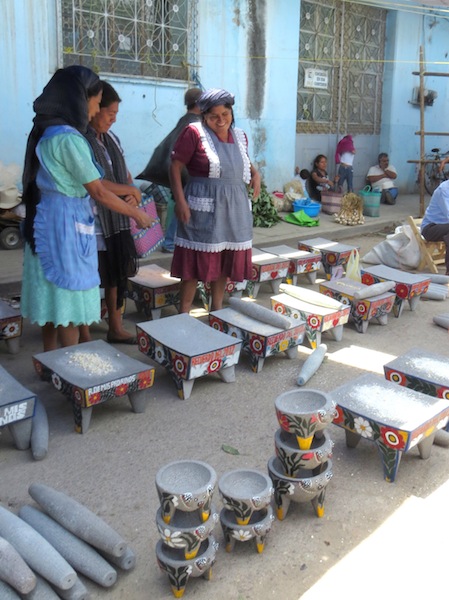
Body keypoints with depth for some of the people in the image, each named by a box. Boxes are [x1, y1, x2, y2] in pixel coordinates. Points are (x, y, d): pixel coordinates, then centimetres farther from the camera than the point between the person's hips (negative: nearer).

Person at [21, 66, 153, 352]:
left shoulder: (46, 131, 10)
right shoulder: (69, 138, -19)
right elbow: (98, 192, -17)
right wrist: (137, 214, -7)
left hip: (48, 220, 9)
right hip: (67, 223, -9)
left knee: (53, 299, 15)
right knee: (70, 299, 1)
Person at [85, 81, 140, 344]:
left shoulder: (112, 139, 13)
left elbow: (126, 175, 17)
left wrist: (133, 195, -5)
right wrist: (131, 192, -9)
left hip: (118, 223, 8)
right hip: (94, 225, -8)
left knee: (119, 276, 14)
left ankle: (116, 329, 28)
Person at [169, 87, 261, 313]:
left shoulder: (239, 136, 11)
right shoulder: (195, 133, -7)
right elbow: (175, 166, -8)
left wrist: (255, 174, 6)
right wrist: (180, 201, -17)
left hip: (235, 206, 6)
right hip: (204, 206, -6)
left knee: (225, 260, 12)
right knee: (196, 260, -1)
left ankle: (217, 308, 28)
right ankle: (184, 313, 11)